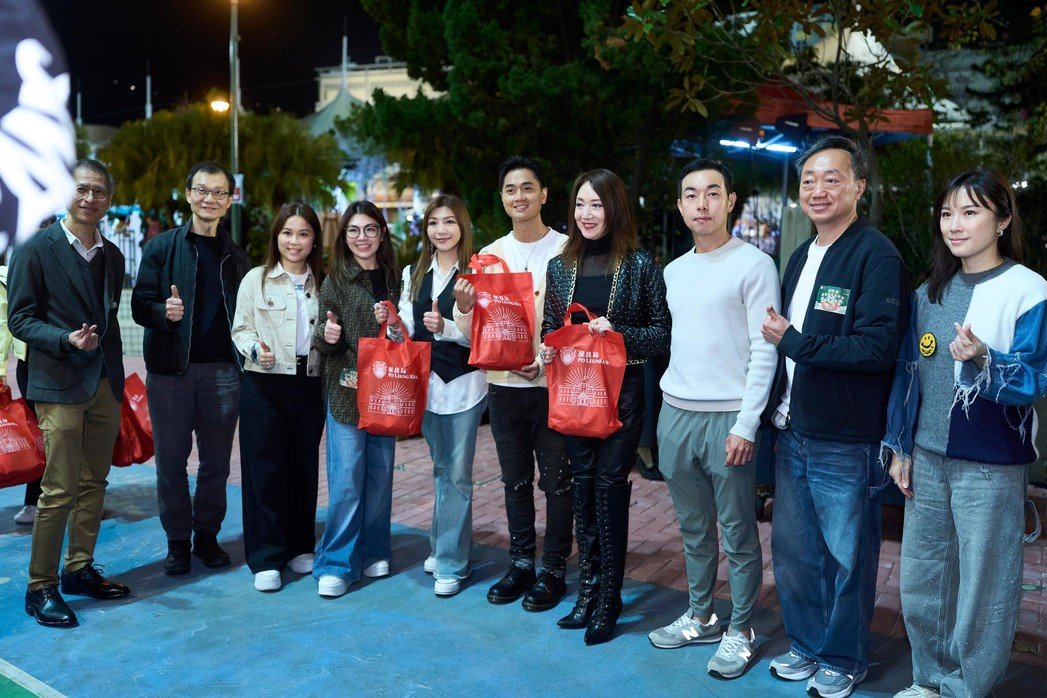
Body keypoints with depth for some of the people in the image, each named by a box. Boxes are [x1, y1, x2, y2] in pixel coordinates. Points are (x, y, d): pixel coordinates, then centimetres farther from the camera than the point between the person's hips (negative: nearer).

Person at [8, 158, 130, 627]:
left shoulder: (112, 256, 12)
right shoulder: (37, 250, -4)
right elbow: (20, 319, -6)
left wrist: (117, 376, 11)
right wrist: (67, 339, -22)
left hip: (106, 386, 6)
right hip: (60, 385, -6)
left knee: (94, 484, 11)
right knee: (59, 490, -5)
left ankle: (80, 570, 24)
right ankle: (40, 587, 6)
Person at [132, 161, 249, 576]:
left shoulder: (237, 256, 11)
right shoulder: (162, 247, 3)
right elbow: (139, 305, -1)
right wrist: (164, 312, -22)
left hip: (222, 371, 2)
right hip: (170, 370, -2)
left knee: (217, 461, 7)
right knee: (171, 461, 4)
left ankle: (207, 536, 22)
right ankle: (178, 542, 18)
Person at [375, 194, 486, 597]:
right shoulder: (413, 274, 11)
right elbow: (407, 334, 11)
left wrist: (446, 327, -25)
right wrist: (391, 323, -9)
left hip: (464, 383, -5)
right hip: (426, 382, 6)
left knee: (457, 474, 0)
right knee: (441, 470, 18)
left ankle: (450, 564, 9)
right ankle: (445, 546, 32)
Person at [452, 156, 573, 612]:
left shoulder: (566, 250, -5)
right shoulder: (490, 255, 8)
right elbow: (473, 329, 6)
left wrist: (548, 357, -19)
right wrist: (463, 308, -15)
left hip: (552, 383, -4)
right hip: (504, 385, 4)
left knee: (556, 481, 5)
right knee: (515, 481, 15)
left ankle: (553, 570, 18)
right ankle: (521, 563, 28)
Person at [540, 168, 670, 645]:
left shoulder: (641, 265, -4)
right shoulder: (560, 266, 8)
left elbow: (663, 333, -3)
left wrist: (618, 333, -18)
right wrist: (547, 349, -6)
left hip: (622, 391, -4)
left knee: (610, 488, -2)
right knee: (583, 488, 9)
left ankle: (608, 602, 11)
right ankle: (588, 591, 22)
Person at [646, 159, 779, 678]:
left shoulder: (754, 265, -7)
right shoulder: (673, 270, 13)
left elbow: (764, 351, -10)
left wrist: (746, 425, -14)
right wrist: (667, 409, 13)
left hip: (728, 417, -6)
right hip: (675, 414, 6)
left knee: (738, 534, 4)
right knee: (693, 529, 16)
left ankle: (741, 631, 18)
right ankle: (701, 617, 30)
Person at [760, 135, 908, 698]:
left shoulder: (876, 256, -13)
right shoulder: (801, 257, 13)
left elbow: (878, 347, -23)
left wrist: (794, 342, -18)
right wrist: (773, 411, 13)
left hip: (847, 444, -7)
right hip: (793, 435, 7)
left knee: (847, 559, 8)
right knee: (792, 551, 16)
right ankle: (806, 646, 35)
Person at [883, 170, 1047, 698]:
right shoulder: (930, 292, 8)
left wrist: (982, 360, -31)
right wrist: (900, 448, 10)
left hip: (990, 466, -5)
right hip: (928, 459, 6)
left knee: (982, 588, 4)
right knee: (920, 578, 14)